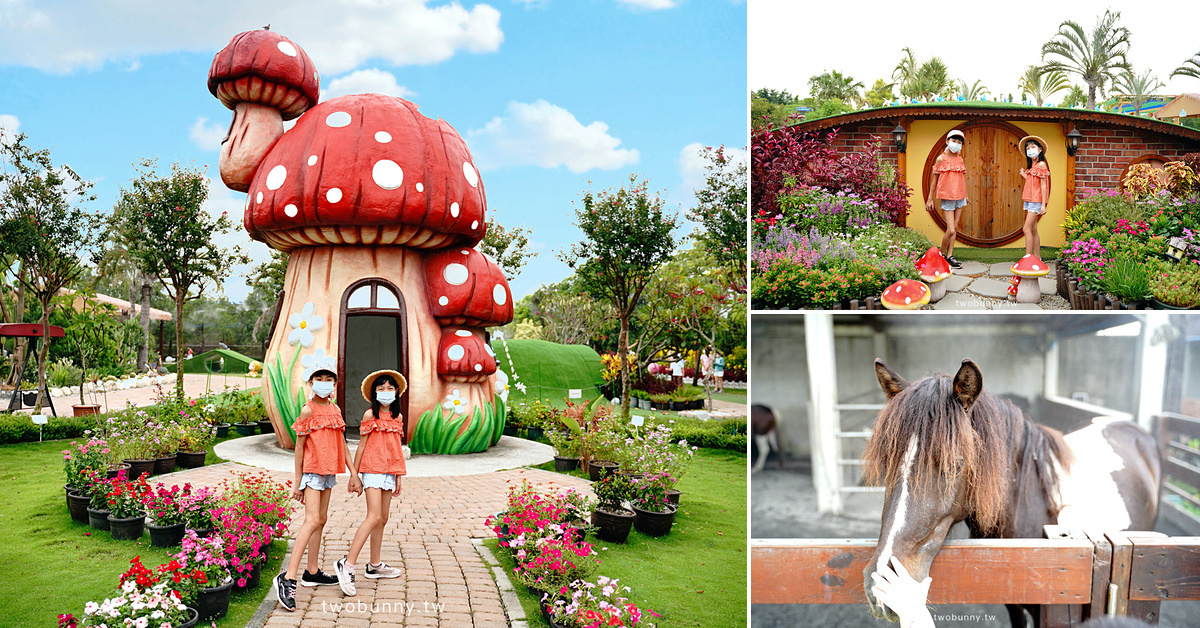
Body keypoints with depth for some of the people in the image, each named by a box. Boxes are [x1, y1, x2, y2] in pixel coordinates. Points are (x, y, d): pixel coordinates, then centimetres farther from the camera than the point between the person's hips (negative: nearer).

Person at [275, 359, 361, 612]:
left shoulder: (335, 410, 11)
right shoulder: (308, 410, -9)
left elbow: (342, 443, 16)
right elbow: (299, 446, -7)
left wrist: (354, 473, 13)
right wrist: (297, 482, -8)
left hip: (329, 472, 8)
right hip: (312, 470, -8)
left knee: (321, 519, 13)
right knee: (312, 521, -17)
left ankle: (312, 573, 23)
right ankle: (288, 579, -20)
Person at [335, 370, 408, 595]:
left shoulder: (398, 417, 13)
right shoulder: (370, 414, -3)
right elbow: (362, 445, -1)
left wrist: (398, 477, 18)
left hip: (389, 472, 6)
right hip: (373, 469, -6)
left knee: (382, 519, 10)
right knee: (374, 517, -17)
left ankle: (375, 566, 20)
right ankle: (347, 564, -17)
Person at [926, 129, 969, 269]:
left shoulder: (960, 159, 9)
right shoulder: (941, 159, -4)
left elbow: (962, 179, 20)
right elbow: (935, 179, 0)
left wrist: (965, 195, 23)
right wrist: (930, 199, 0)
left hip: (960, 197, 5)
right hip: (947, 197, -5)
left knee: (954, 227, 6)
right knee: (951, 230, -10)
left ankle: (950, 256, 11)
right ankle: (942, 255, 10)